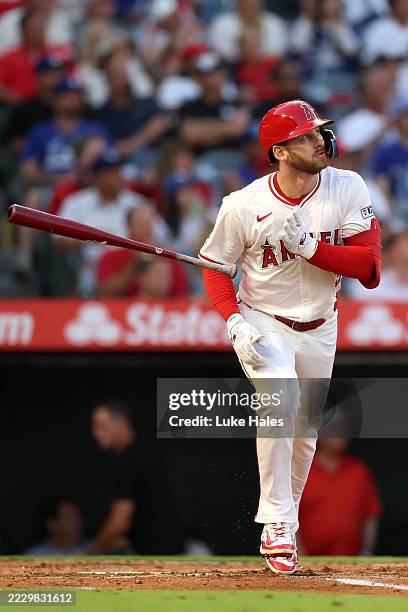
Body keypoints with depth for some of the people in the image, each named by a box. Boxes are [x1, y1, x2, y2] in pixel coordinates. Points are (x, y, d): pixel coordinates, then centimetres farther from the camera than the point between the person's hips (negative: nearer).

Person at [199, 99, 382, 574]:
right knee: (280, 401, -28)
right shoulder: (244, 206, -19)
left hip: (319, 329, 4)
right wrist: (235, 323, -20)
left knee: (305, 428, 13)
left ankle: (284, 515, 37)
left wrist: (309, 246, -31)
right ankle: (277, 525, -22)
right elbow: (215, 267, -5)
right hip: (262, 322, -4)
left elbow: (369, 268, -20)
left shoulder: (348, 190, -15)